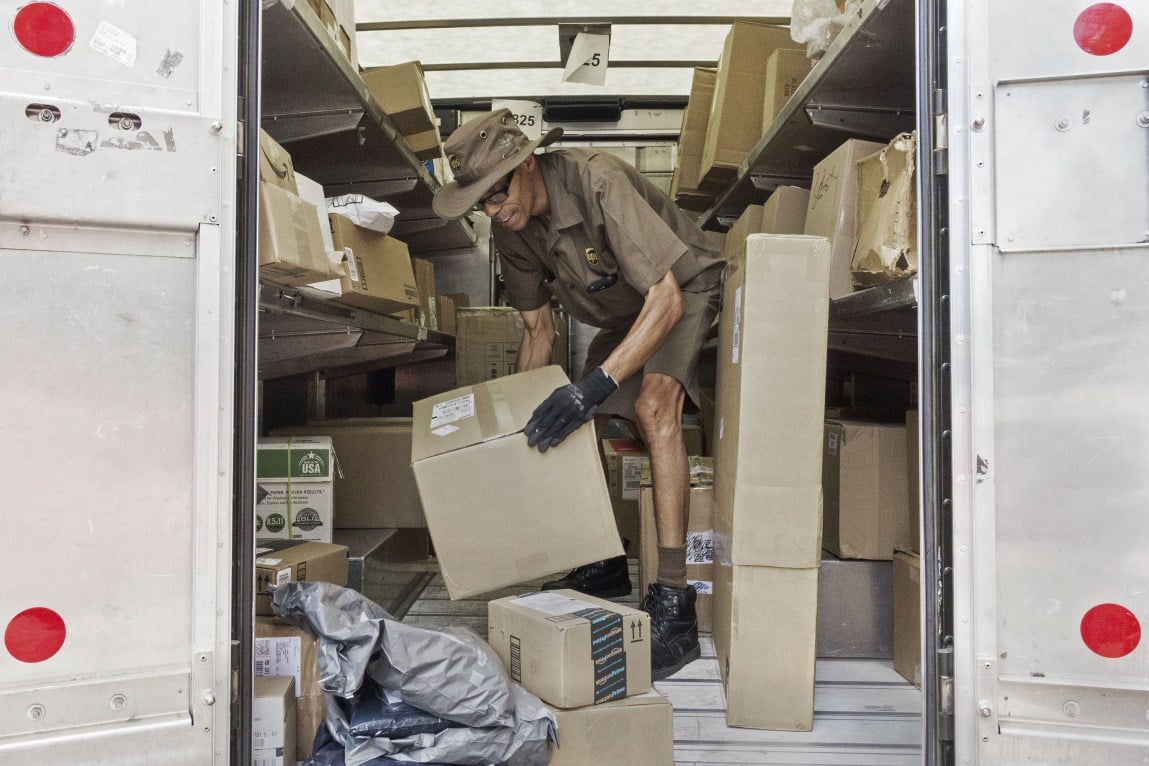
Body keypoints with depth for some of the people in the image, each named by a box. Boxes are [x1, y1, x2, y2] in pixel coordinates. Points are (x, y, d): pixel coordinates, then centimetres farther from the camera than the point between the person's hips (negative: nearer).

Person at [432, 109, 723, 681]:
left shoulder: (597, 181, -34)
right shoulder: (510, 226, -11)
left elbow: (665, 299, -40)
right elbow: (539, 328, 0)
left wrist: (596, 385, -49)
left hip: (682, 290, -7)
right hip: (620, 313, 8)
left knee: (653, 405, -32)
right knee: (575, 426, -2)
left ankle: (673, 605, -32)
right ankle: (605, 565, 18)